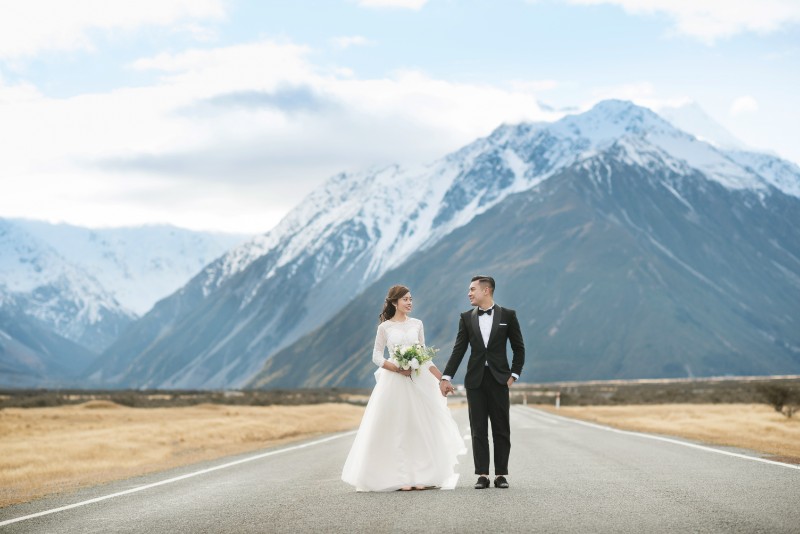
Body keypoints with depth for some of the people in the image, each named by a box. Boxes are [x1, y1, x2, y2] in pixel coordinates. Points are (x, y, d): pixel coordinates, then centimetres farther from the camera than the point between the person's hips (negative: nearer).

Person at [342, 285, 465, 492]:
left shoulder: (417, 324, 10)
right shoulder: (385, 327, 1)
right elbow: (376, 356, 1)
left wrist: (440, 377, 6)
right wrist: (396, 368, -14)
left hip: (418, 380, 3)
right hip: (394, 381, -3)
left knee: (420, 427, 1)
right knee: (397, 428, -3)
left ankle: (421, 476, 5)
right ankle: (402, 477, 0)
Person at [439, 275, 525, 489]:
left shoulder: (507, 315, 2)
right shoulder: (467, 318, 6)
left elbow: (519, 348, 6)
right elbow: (458, 350, 4)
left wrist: (514, 374, -1)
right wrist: (446, 377, -2)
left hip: (499, 379, -2)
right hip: (475, 380, 2)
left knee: (501, 429, 2)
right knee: (478, 430, 2)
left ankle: (501, 474, 8)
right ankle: (482, 475, 5)